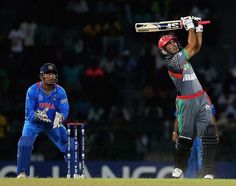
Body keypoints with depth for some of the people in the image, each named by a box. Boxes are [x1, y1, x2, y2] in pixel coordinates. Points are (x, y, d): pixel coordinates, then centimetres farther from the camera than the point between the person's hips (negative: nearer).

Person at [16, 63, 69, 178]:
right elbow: (29, 112, -22)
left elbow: (65, 110, -19)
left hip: (53, 123, 2)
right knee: (24, 143, -26)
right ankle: (22, 173, -18)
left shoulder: (60, 91, -14)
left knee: (68, 145, -6)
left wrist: (60, 116, -43)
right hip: (34, 122, -2)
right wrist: (37, 116, -45)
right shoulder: (33, 90, -21)